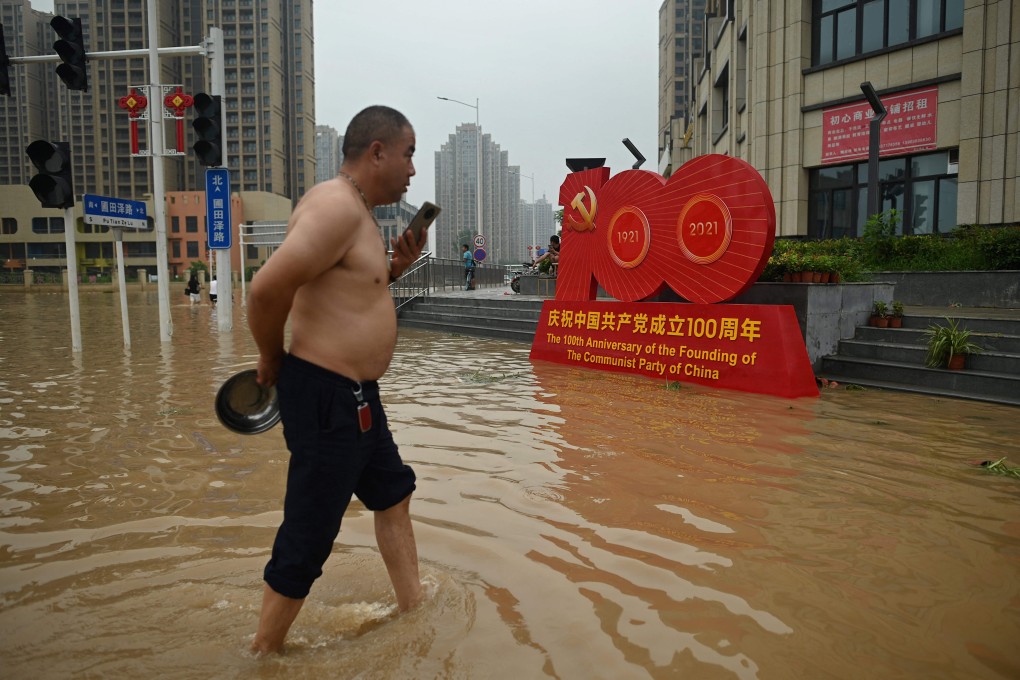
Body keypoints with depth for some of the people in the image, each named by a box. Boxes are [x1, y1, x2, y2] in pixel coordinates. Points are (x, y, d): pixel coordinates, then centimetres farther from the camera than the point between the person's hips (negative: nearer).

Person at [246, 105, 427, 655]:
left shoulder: (356, 210, 14)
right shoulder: (337, 205, -19)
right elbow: (267, 288, -27)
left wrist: (396, 268, 6)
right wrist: (272, 362, -10)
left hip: (355, 395, 11)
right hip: (327, 395, -11)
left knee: (393, 492, 23)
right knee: (308, 537, 1)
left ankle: (413, 611, 40)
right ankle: (264, 652, 22)